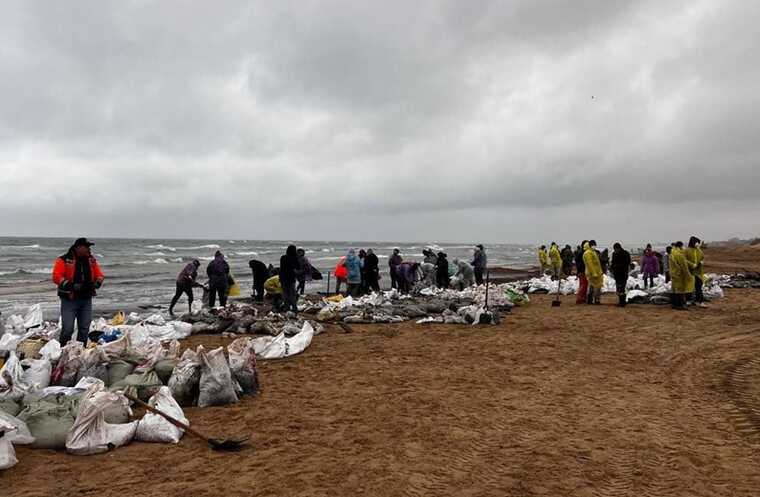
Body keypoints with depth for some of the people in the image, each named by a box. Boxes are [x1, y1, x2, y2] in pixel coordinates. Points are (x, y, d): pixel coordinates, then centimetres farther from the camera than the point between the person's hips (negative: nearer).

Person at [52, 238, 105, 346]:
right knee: (68, 329, -7)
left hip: (86, 299, 5)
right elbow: (56, 277, -14)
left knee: (84, 328, 8)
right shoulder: (64, 260, -6)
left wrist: (96, 283, -7)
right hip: (69, 299, -5)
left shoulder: (91, 260, 11)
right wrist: (71, 285, -24)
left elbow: (100, 275, 14)